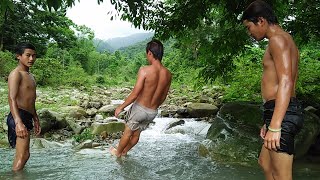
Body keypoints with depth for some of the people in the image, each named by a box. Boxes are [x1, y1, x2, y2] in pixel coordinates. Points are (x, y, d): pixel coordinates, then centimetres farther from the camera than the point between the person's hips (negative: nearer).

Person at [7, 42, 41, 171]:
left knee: (22, 155, 14)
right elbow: (12, 99, -20)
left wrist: (36, 119, 26)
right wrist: (18, 122, -30)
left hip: (27, 118, 10)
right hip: (19, 117, -10)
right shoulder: (16, 74, -10)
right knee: (23, 156, -11)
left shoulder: (30, 76, 19)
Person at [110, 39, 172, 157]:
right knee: (137, 133, 25)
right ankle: (124, 152, 47)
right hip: (153, 112, 5)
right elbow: (163, 97, 6)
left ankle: (118, 152, 43)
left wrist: (121, 107, -7)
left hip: (139, 108, -5)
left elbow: (135, 94, -22)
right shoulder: (168, 74, -5)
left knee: (127, 132, 20)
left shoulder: (145, 70, -23)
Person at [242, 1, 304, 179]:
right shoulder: (285, 40, 21)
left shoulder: (278, 39, -10)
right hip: (282, 112, 11)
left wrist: (274, 127, -28)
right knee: (265, 162, 24)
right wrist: (269, 122, 25)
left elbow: (286, 83, -22)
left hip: (282, 114, -11)